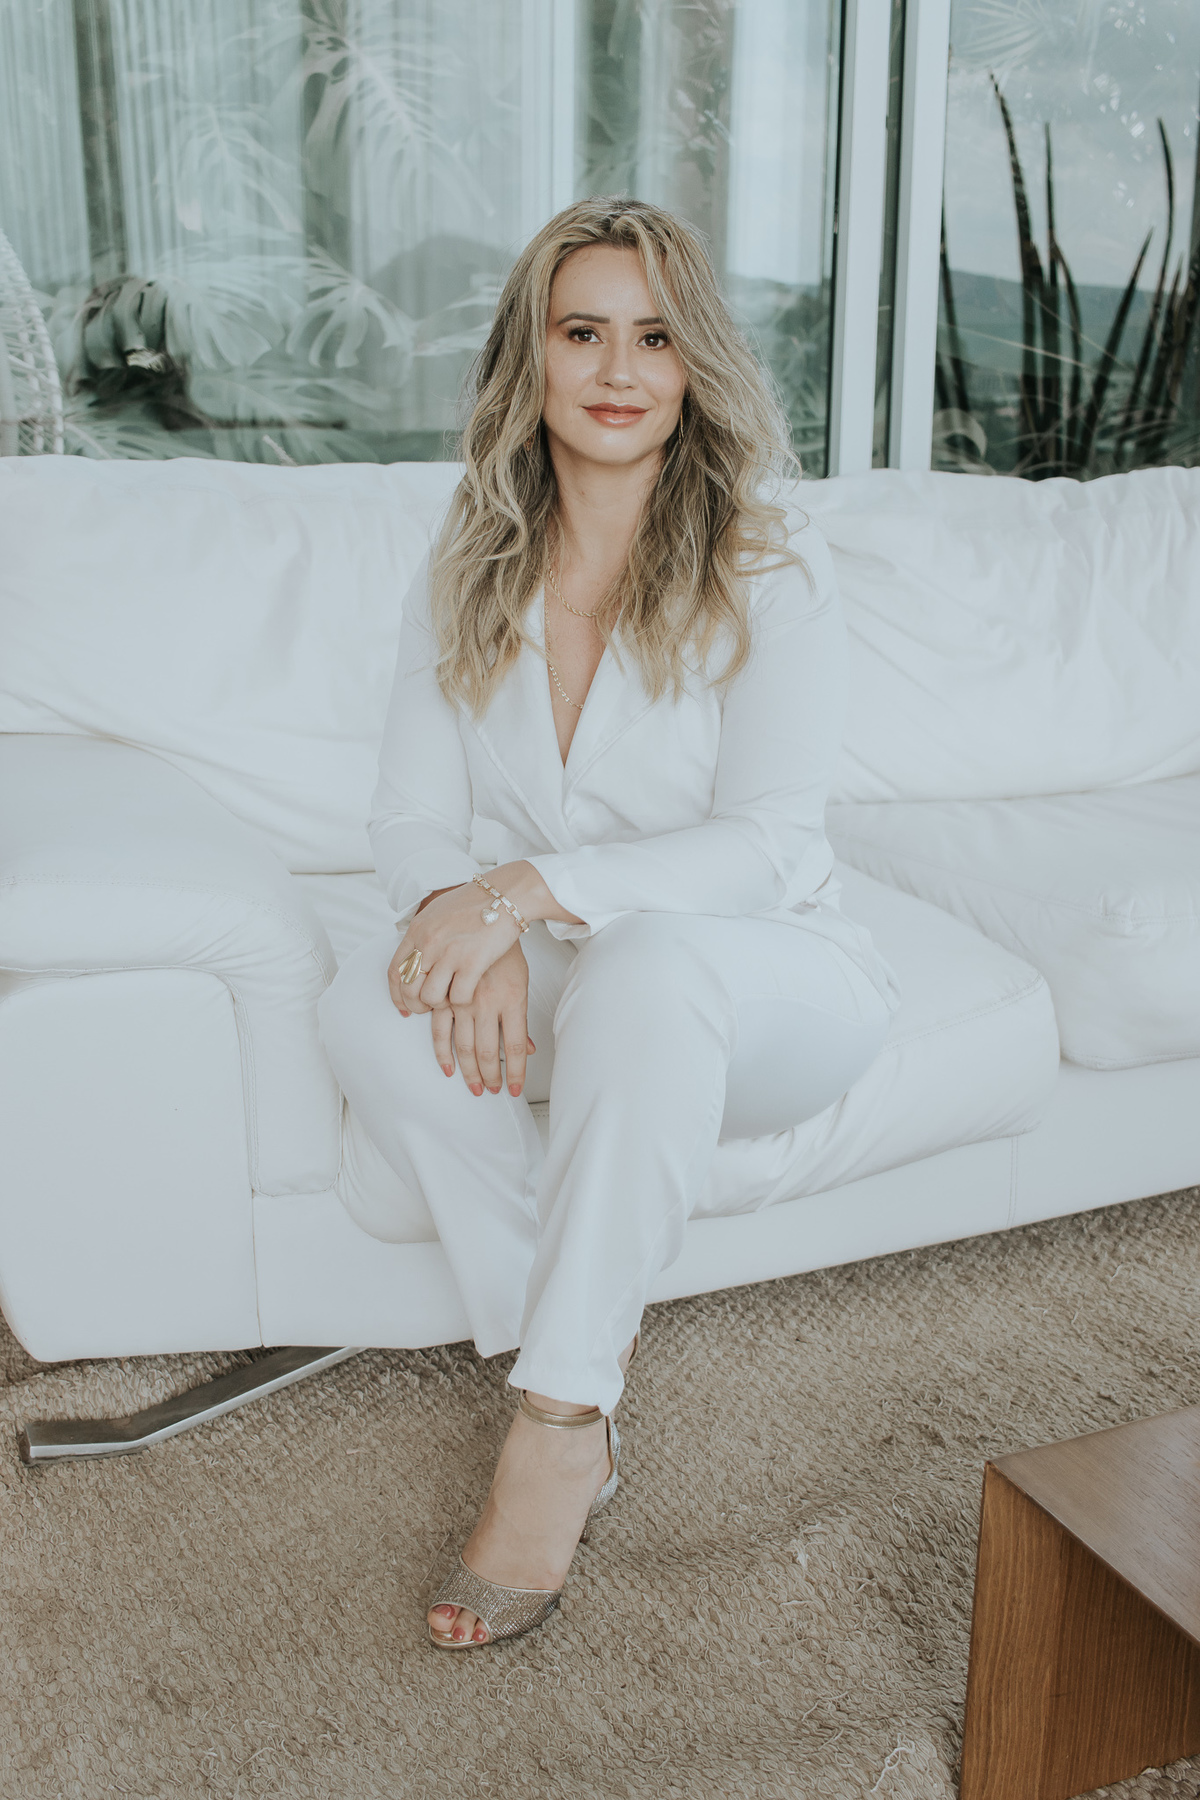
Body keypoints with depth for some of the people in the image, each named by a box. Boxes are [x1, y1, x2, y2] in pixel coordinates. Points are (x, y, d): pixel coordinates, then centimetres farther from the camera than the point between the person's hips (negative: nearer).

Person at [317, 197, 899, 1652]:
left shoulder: (768, 569, -11)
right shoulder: (467, 574, 2)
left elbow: (768, 843, -20)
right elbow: (411, 818, 0)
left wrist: (531, 888, -32)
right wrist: (462, 914, -25)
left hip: (767, 993, -4)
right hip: (568, 983, 4)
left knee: (642, 959, -38)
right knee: (369, 1006, -26)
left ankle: (556, 1421, -28)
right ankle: (580, 1368, -16)